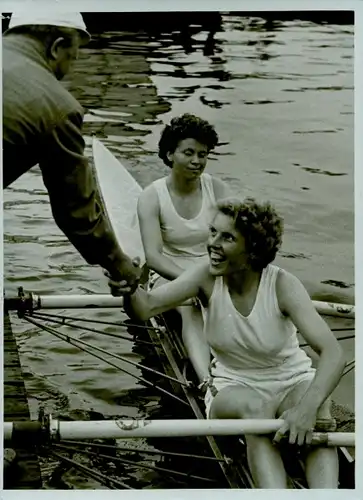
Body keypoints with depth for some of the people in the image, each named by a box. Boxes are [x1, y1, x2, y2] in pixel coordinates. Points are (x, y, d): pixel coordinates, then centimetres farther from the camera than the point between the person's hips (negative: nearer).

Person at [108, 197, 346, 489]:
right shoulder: (208, 277, -14)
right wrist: (129, 290, -49)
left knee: (319, 421, -34)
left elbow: (333, 353, -31)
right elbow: (148, 306, -24)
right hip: (234, 389, 1)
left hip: (292, 383, -1)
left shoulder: (282, 285, -22)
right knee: (253, 407, -35)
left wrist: (308, 407, -48)